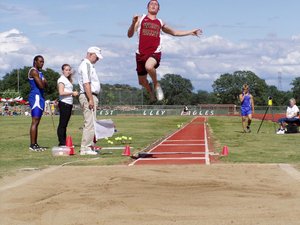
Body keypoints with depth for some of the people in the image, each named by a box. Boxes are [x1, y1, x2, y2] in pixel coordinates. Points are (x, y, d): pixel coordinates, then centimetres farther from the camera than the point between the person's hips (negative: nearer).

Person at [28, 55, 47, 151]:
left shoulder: (40, 72, 20)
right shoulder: (33, 71, -12)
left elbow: (45, 85, 17)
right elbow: (41, 85, -20)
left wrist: (43, 82, -4)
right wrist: (44, 81, 0)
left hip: (40, 97, 11)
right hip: (35, 97, -11)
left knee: (37, 122, 11)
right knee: (35, 122, -13)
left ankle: (35, 144, 14)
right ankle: (32, 145, -15)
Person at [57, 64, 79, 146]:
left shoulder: (68, 80, 22)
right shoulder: (62, 79, -8)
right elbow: (61, 92, -17)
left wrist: (74, 94, 10)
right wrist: (72, 93, -12)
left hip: (69, 103, 9)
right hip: (64, 103, -9)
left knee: (65, 124, 9)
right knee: (62, 123, -9)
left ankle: (64, 142, 11)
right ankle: (61, 142, -9)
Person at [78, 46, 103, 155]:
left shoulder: (89, 65, 21)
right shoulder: (86, 65, -11)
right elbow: (86, 83, -20)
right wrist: (91, 99, -23)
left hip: (91, 97, 11)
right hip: (88, 97, -11)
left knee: (89, 123, 12)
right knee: (90, 123, -12)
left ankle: (88, 147, 16)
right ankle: (85, 148, -12)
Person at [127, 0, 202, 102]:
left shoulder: (160, 23, 16)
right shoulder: (140, 19, 8)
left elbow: (174, 32, 30)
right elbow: (130, 35, -1)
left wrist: (191, 32, 28)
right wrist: (133, 23, -20)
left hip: (155, 53, -1)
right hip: (141, 54, 1)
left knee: (149, 66, -36)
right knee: (142, 81, 10)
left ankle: (156, 85, -9)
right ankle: (151, 92, 44)